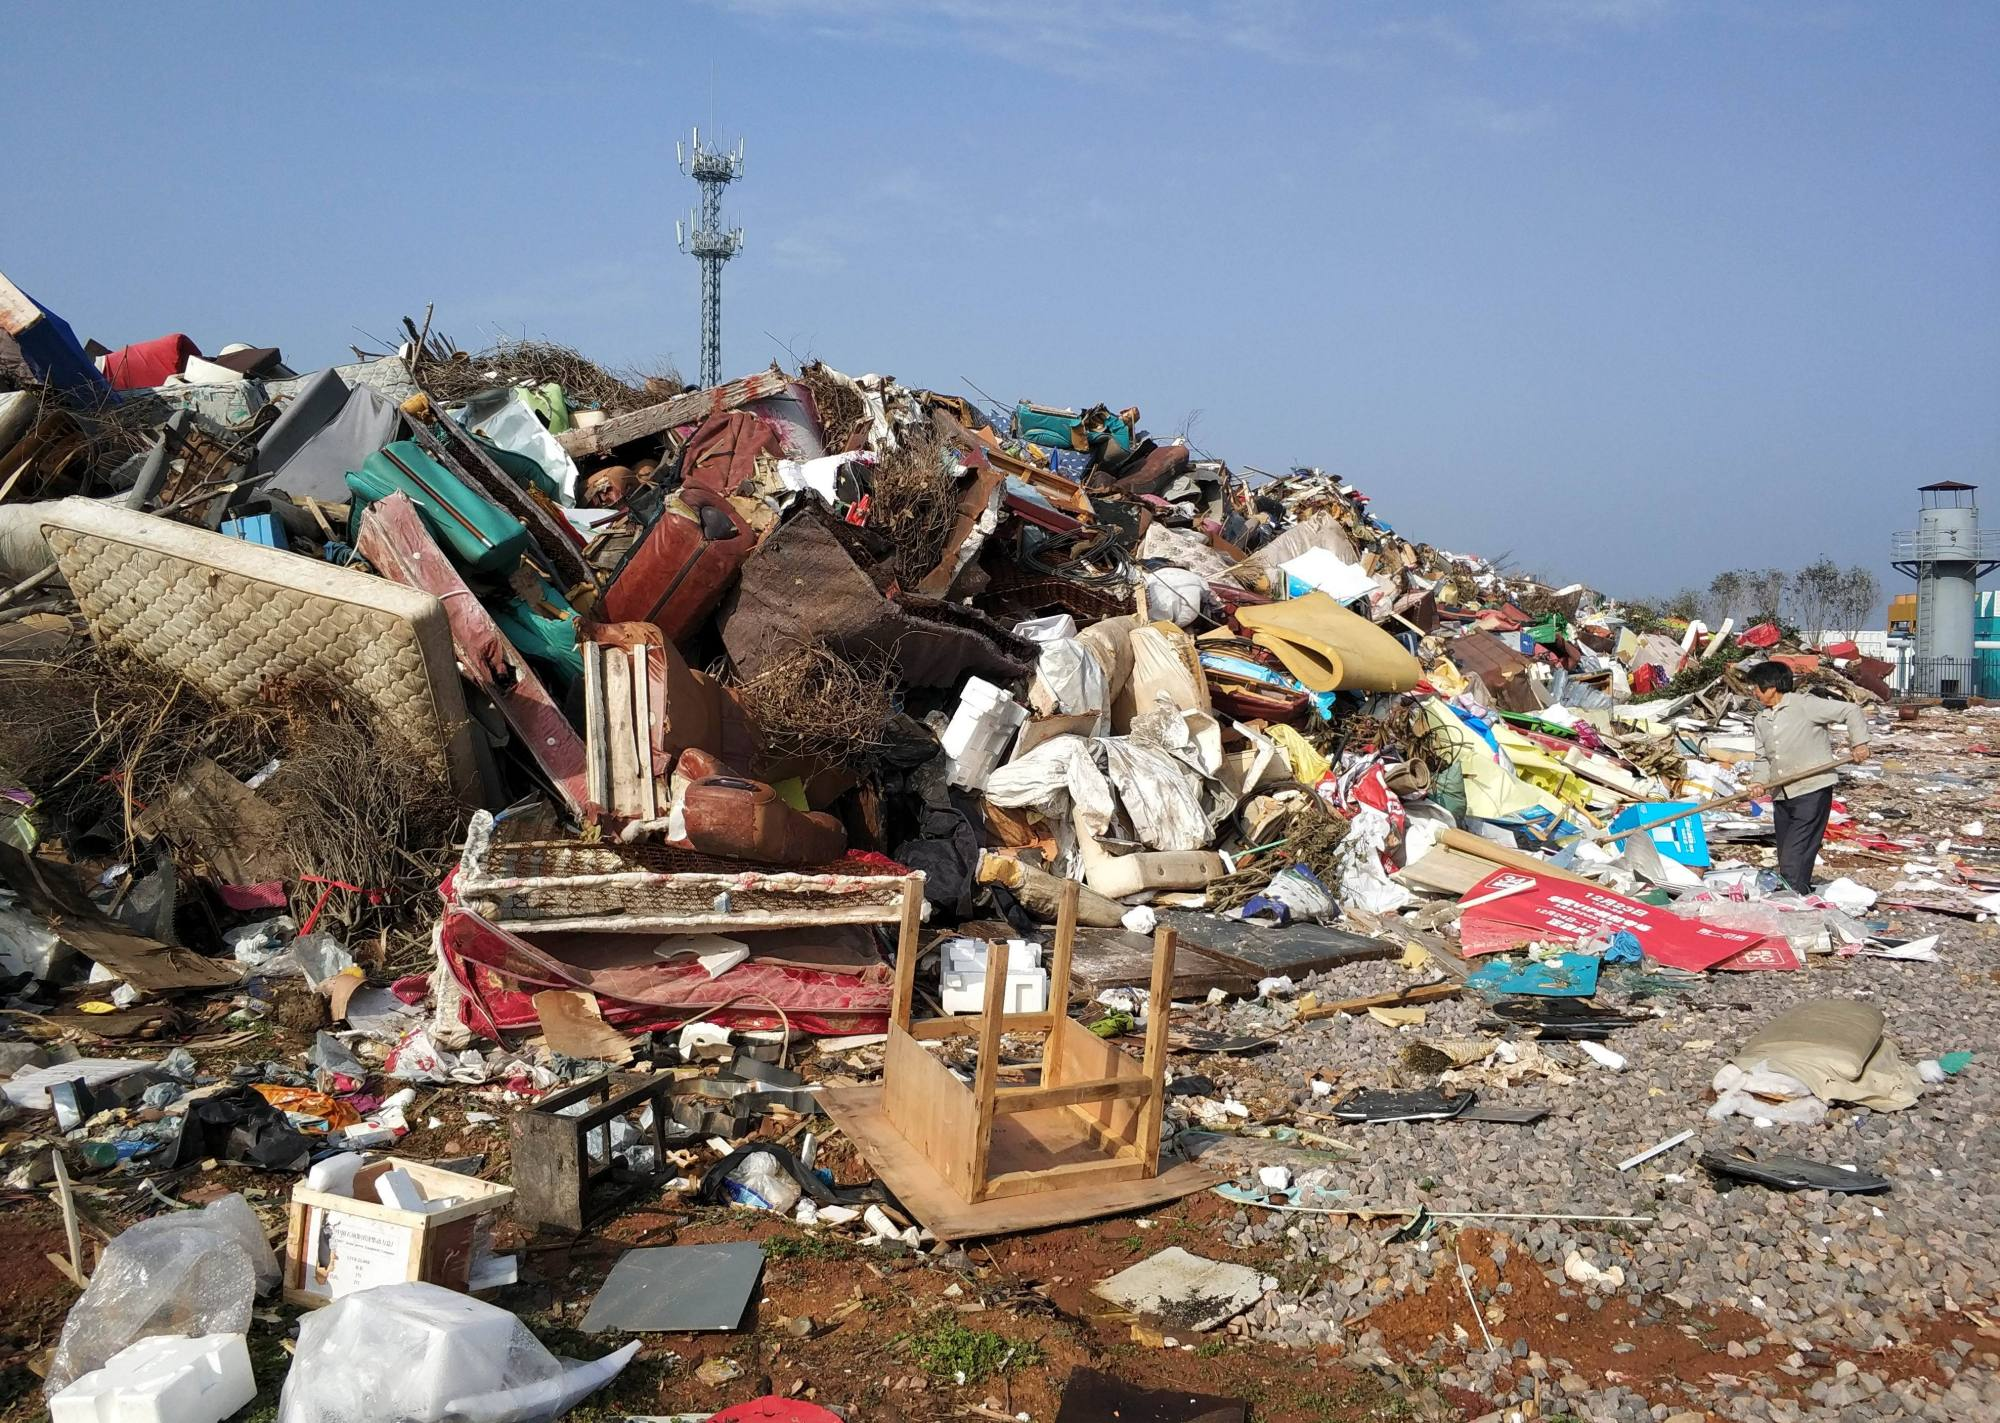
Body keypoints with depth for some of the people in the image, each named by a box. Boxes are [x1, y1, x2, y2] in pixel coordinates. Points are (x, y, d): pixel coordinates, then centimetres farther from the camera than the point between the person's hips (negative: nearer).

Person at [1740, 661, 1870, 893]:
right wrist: (1759, 780, -2)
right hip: (1781, 797, 8)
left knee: (1794, 861, -14)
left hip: (1812, 792, -8)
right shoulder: (1761, 720, 14)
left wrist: (1859, 742, -11)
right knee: (1785, 859, 11)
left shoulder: (1804, 705, -8)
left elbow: (1849, 711, -5)